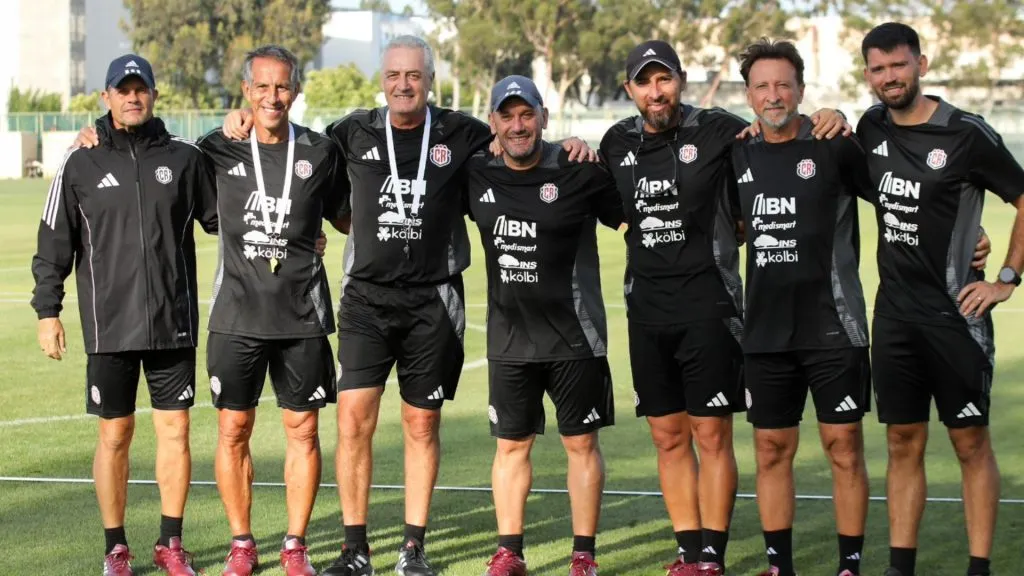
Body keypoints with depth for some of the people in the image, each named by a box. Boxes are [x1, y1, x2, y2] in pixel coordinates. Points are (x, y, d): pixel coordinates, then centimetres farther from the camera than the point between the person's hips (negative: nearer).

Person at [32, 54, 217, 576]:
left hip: (174, 322, 1)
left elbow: (220, 217, 13)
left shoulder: (184, 158, 5)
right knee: (115, 434, 4)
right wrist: (48, 310, 2)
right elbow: (54, 243, 5)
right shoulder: (81, 164, 2)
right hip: (109, 326, -1)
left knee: (175, 429, 4)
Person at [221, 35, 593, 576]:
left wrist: (567, 147, -5)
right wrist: (246, 122, 3)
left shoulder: (460, 134, 2)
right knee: (354, 418, -7)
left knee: (422, 425, 6)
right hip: (367, 295, 0)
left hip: (432, 301, 0)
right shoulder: (354, 133, 4)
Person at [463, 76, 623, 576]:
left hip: (574, 337, -3)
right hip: (509, 339, 4)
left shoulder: (579, 173, -8)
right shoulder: (477, 177, 4)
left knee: (581, 442, 4)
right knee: (511, 444, 10)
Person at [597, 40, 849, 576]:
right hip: (647, 310, 5)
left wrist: (828, 119, -19)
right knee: (668, 437, 9)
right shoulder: (618, 143, 8)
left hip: (707, 306, -4)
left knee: (712, 435, -1)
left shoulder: (717, 130, -6)